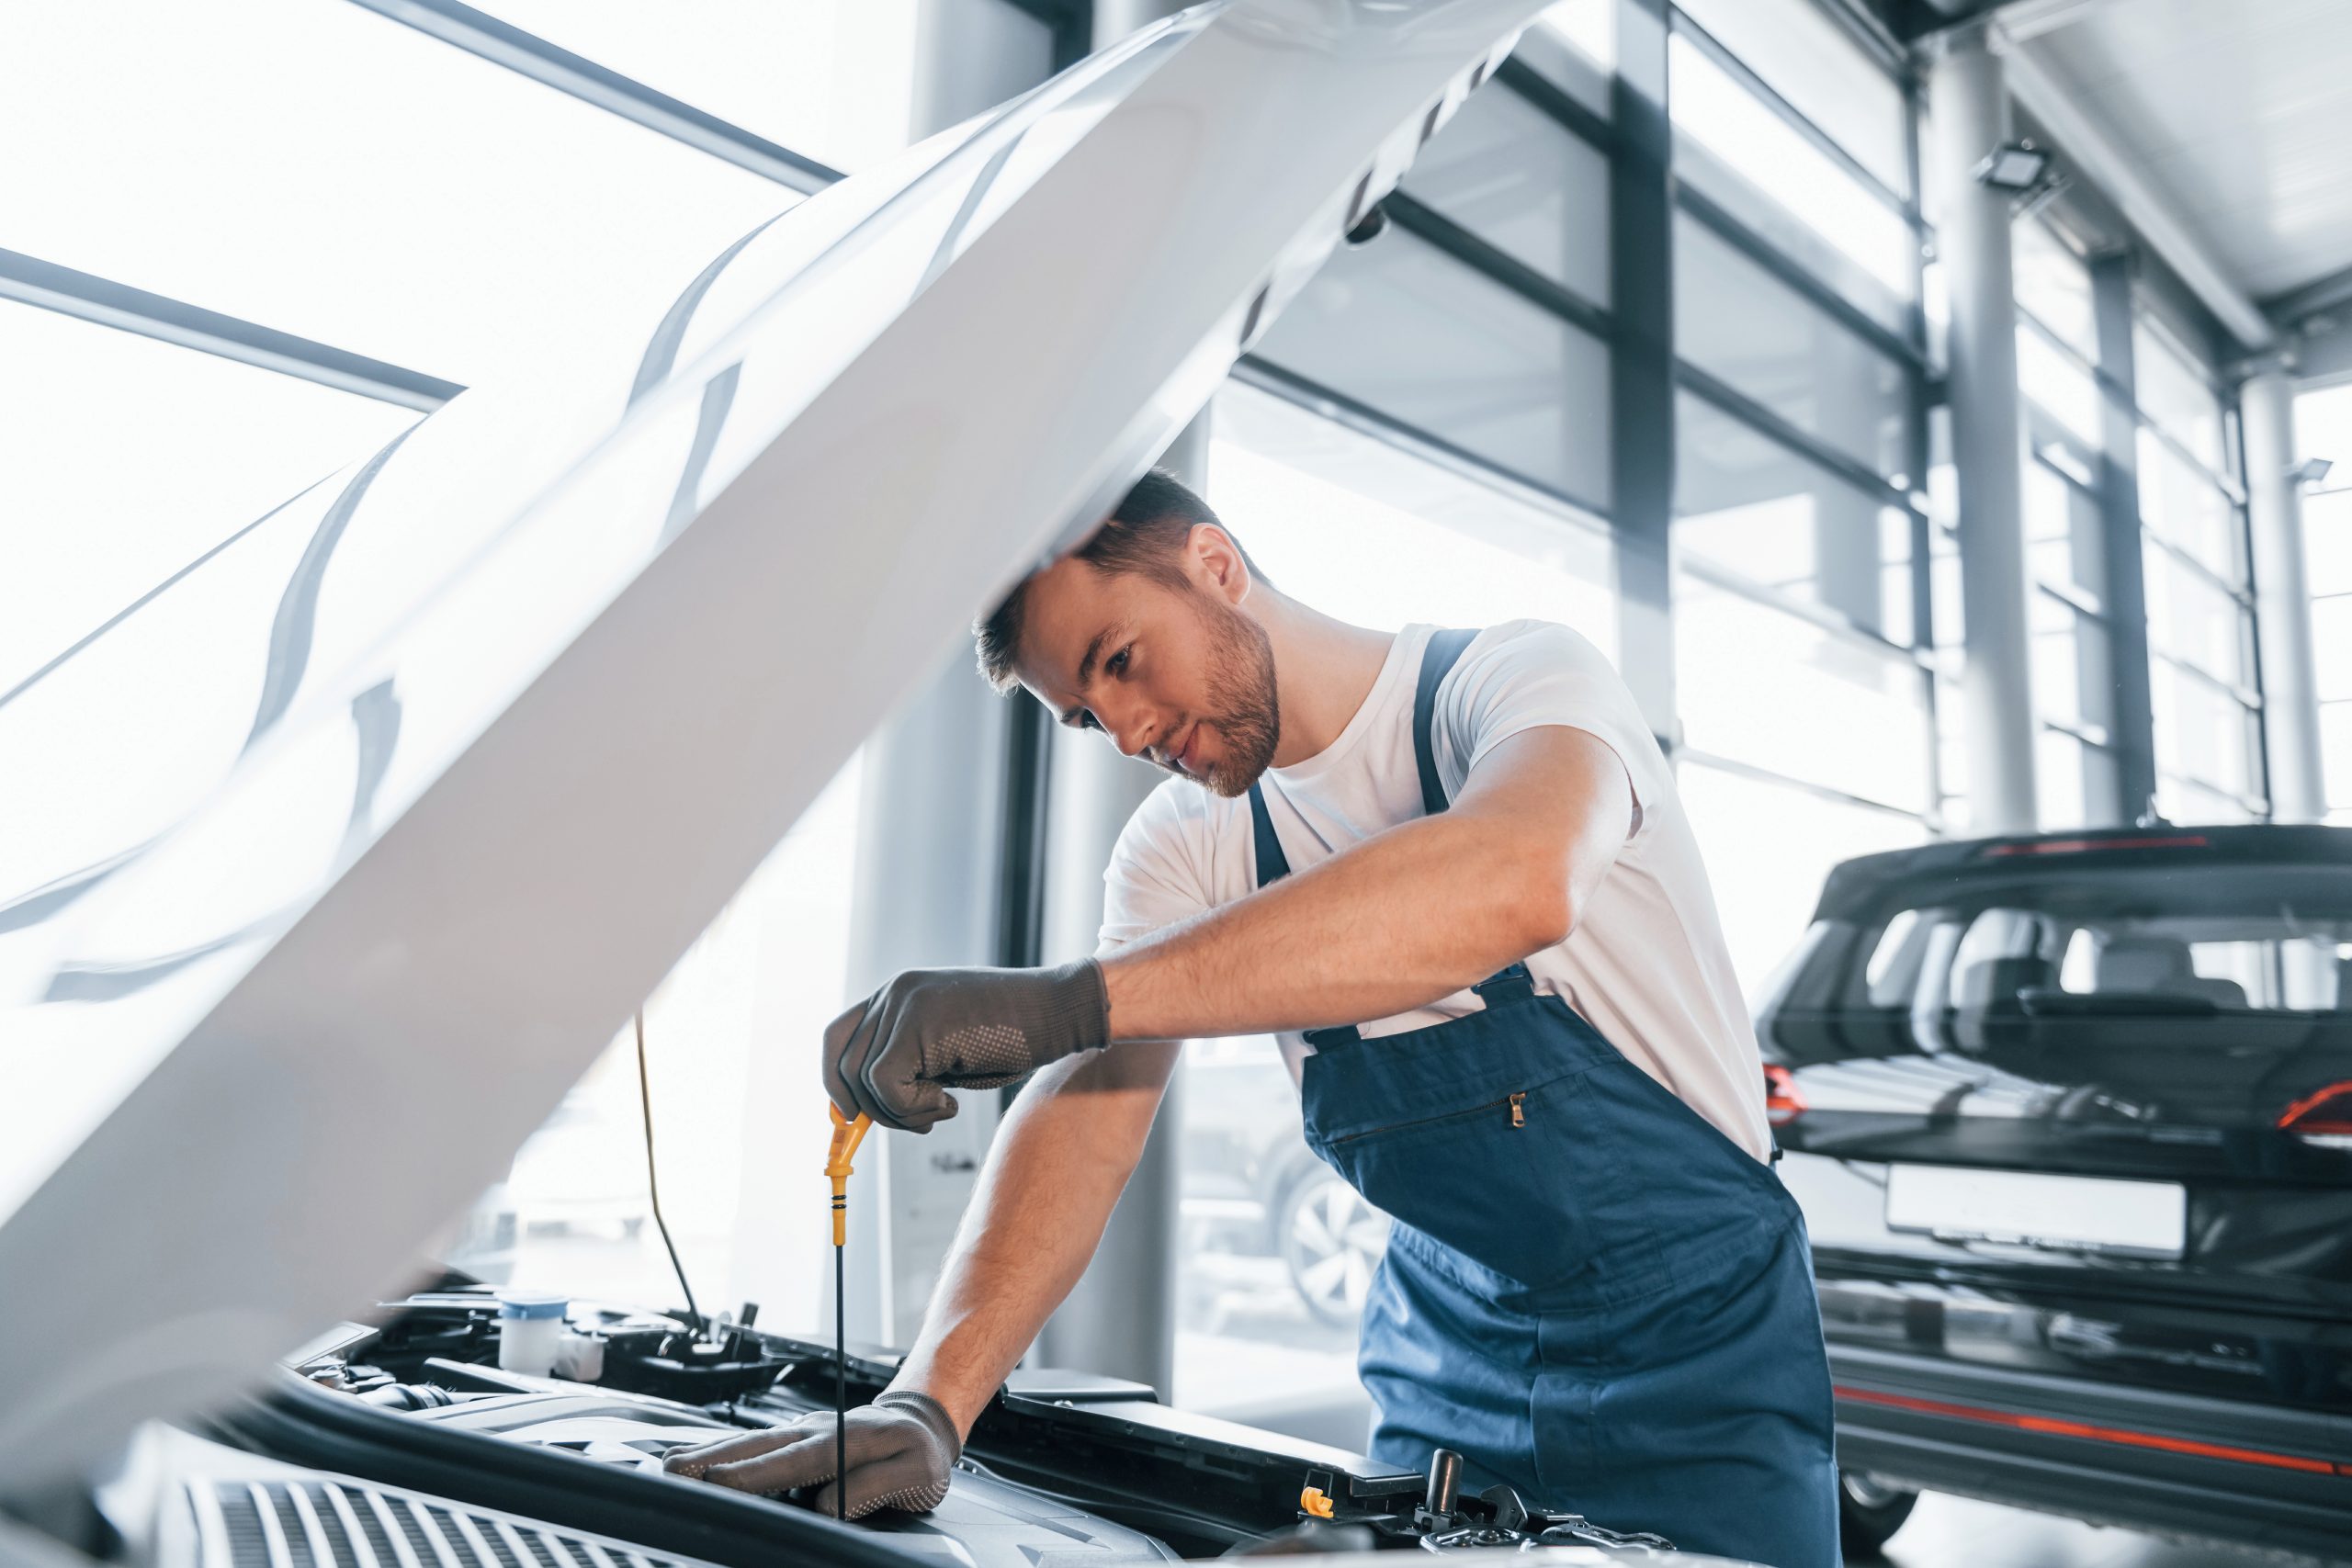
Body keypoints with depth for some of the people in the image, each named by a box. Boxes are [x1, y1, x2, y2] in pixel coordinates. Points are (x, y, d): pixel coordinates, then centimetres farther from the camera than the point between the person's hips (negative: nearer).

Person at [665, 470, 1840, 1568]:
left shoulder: (1516, 677, -17)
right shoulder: (1183, 849, -2)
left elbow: (1516, 886, -40)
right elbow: (1090, 1113, -13)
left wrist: (1066, 999, -45)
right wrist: (928, 1405, -28)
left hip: (1694, 1334, -4)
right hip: (1450, 1333, 4)